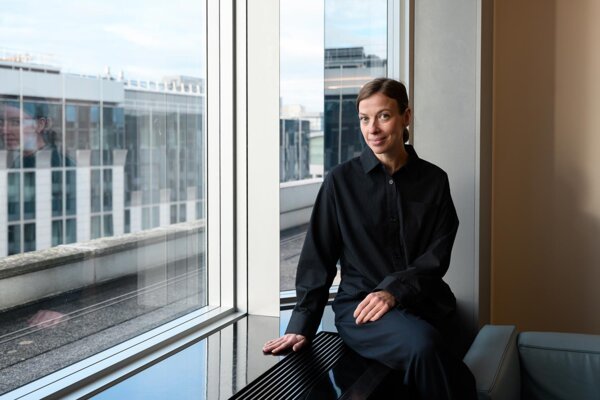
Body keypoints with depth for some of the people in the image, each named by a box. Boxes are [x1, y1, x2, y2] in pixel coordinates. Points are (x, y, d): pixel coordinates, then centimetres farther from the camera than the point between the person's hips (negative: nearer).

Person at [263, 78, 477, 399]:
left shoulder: (434, 180, 7)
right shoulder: (342, 180, 3)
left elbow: (437, 256, 1)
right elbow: (318, 256, 5)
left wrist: (394, 290, -16)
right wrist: (301, 326, 0)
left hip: (425, 304, 2)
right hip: (358, 303, -2)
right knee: (423, 344, -32)